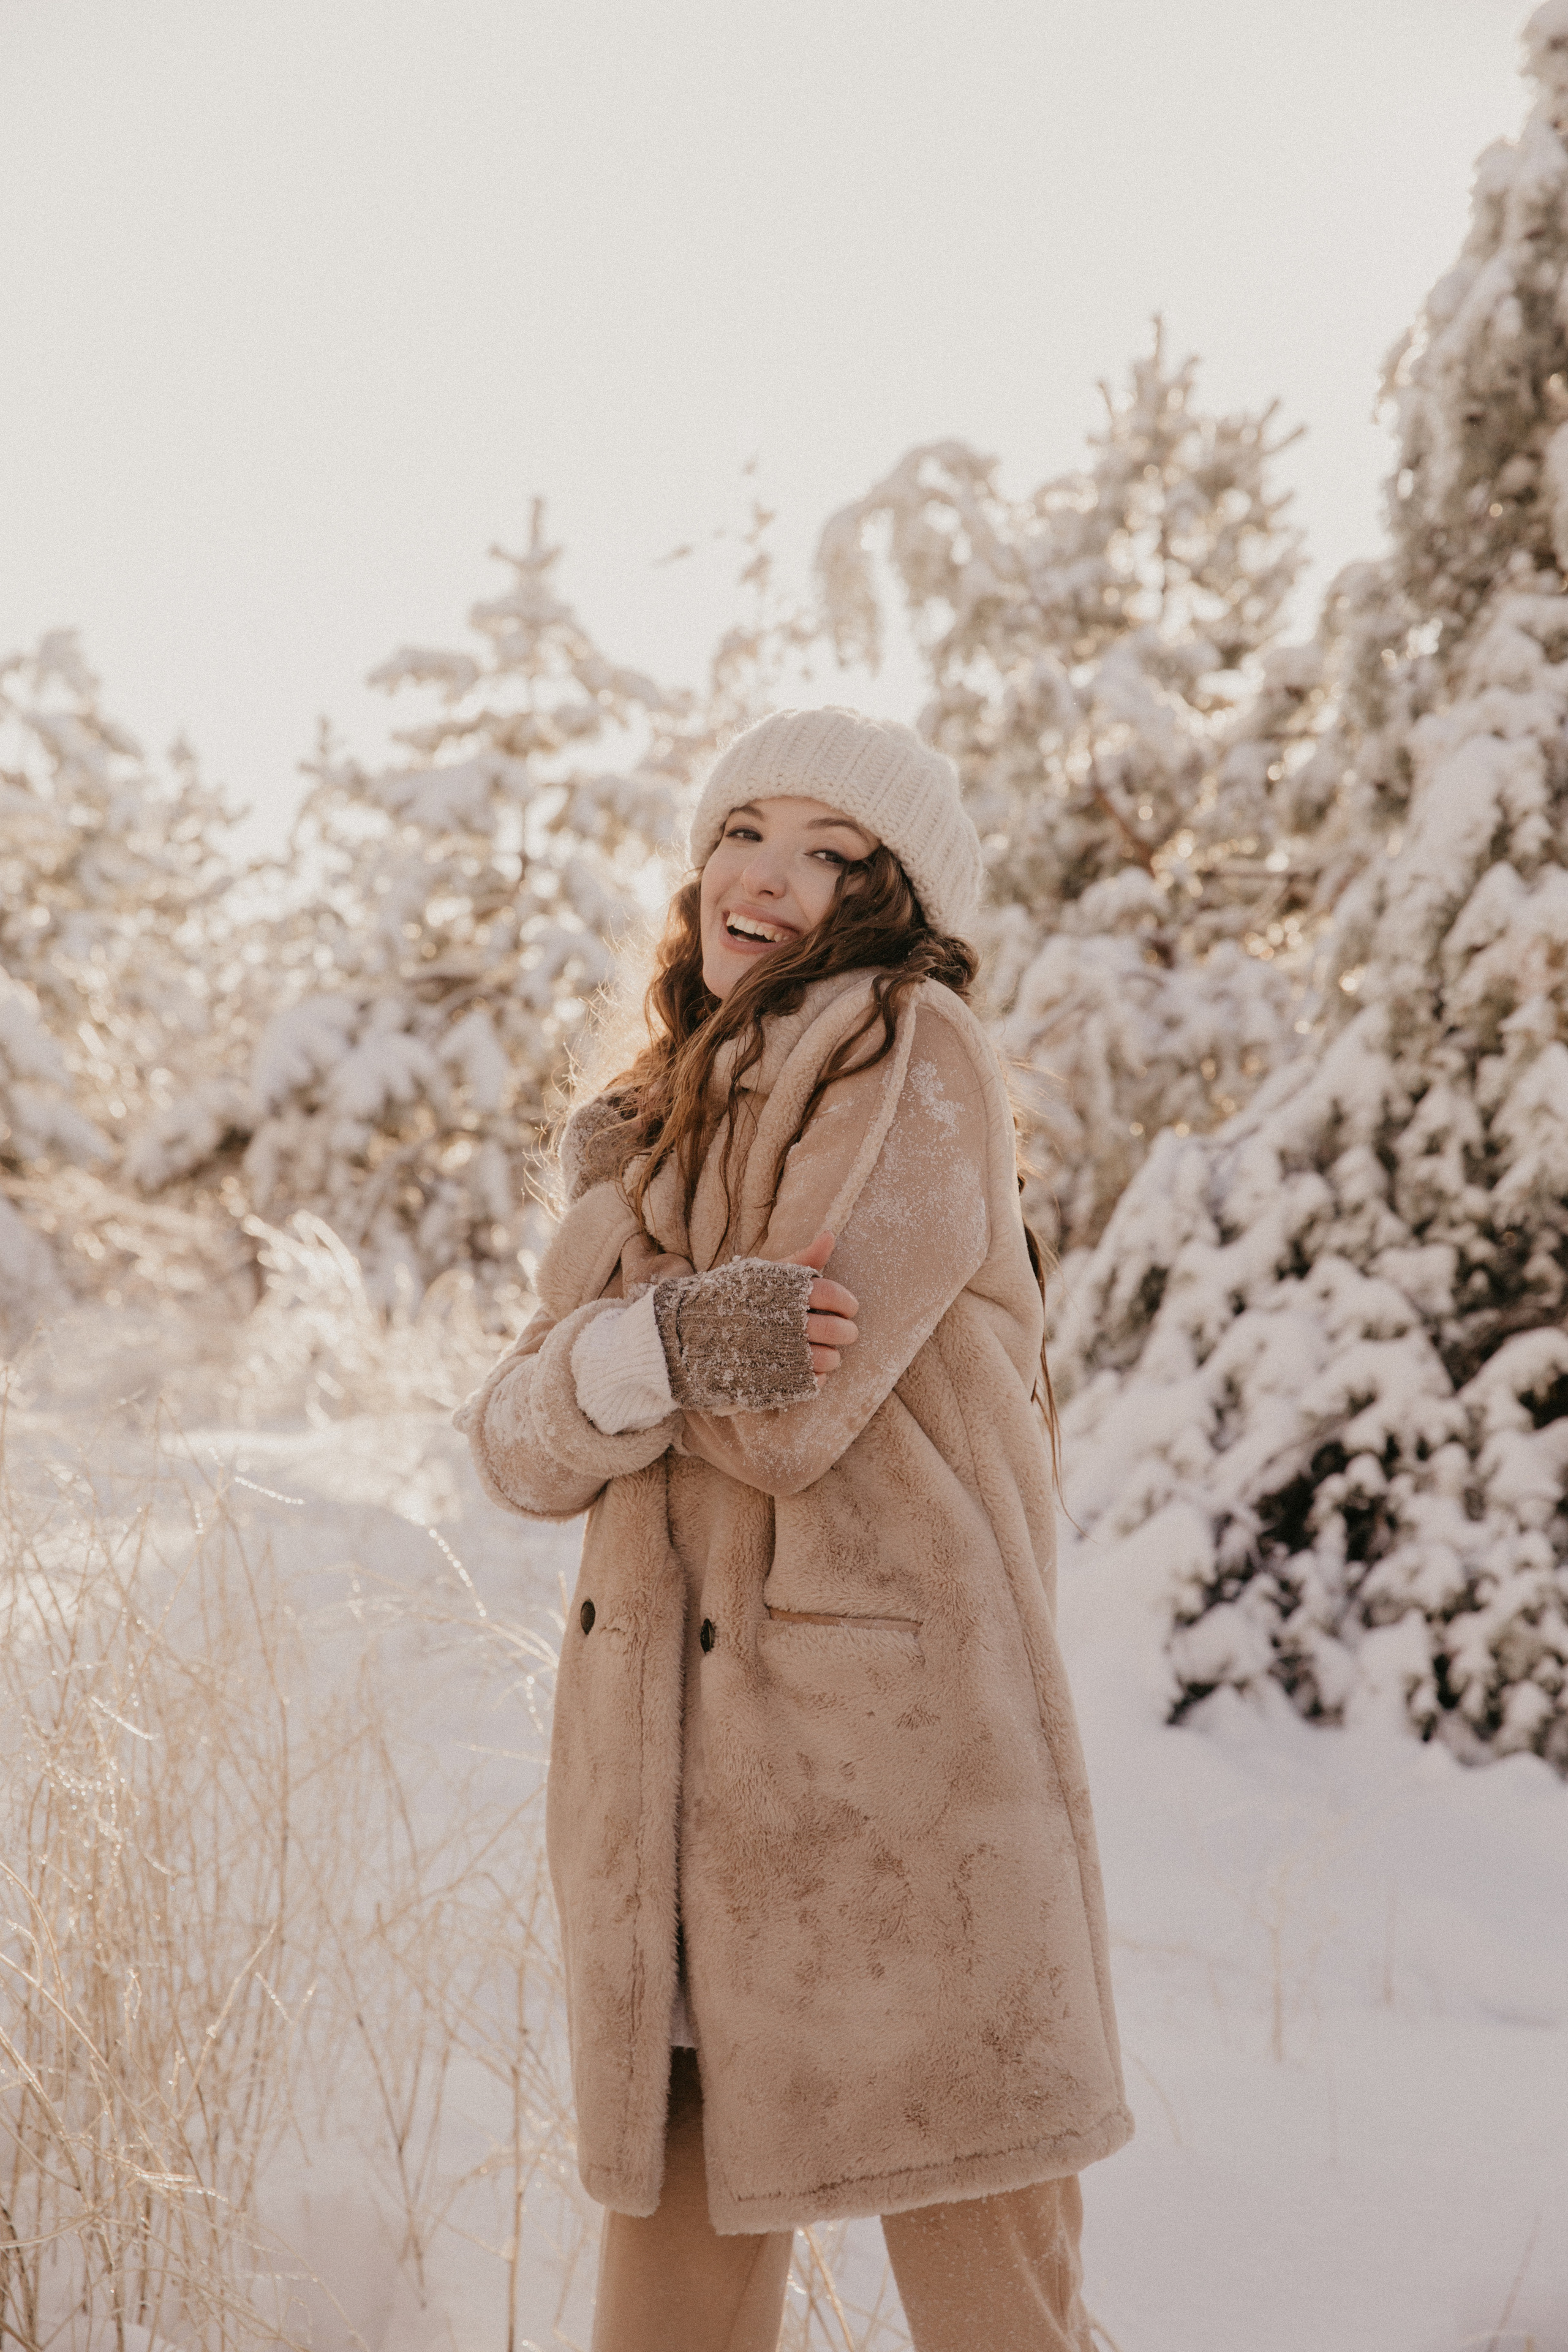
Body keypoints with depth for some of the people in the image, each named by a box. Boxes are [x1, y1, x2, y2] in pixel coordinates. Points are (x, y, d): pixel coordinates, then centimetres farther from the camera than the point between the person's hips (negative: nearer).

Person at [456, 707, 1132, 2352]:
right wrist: (665, 1345, -15)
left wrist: (621, 1346, 4)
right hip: (665, 1782, 7)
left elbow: (790, 1416, -15)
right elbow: (517, 1443, 4)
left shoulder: (913, 1055, -5)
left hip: (890, 1771, -6)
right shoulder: (647, 1136, 17)